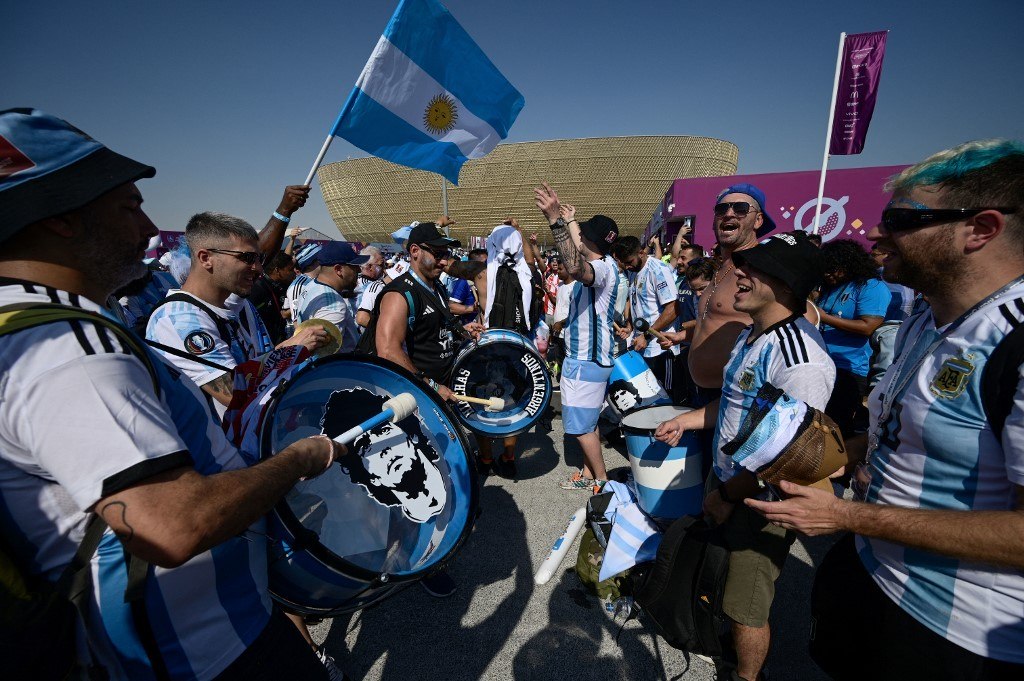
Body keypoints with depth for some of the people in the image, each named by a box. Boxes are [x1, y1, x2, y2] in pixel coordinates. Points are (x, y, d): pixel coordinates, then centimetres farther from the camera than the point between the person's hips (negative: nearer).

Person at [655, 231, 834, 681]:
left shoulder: (801, 360, -30)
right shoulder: (751, 335, 2)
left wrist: (726, 496, -16)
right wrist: (687, 420, 6)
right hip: (725, 481, 9)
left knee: (746, 607, 13)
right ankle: (732, 639, 55)